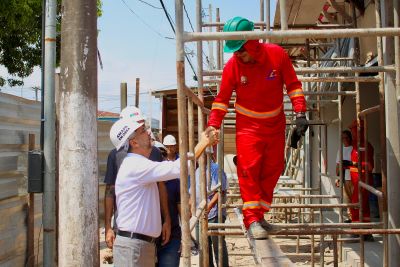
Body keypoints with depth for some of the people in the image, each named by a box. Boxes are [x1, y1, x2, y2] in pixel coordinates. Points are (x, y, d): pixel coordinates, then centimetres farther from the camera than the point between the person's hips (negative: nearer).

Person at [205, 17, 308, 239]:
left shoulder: (277, 54, -12)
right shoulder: (232, 66, -13)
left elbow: (293, 84, -2)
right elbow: (222, 99, -5)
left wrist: (300, 114, -10)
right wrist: (213, 126, -13)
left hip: (275, 124, 2)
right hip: (248, 125, -2)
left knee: (272, 170, 6)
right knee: (248, 170, -13)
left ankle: (259, 216, 17)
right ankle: (252, 219, -7)